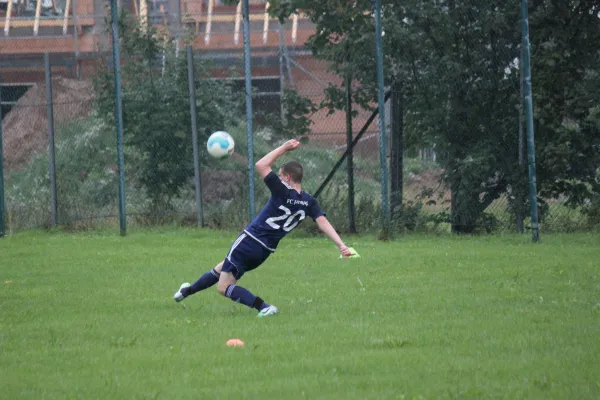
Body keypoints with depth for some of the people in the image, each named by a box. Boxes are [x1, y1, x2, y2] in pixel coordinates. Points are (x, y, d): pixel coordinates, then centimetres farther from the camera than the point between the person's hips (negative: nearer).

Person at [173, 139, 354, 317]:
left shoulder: (283, 192, -19)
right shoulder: (308, 203, -2)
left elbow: (261, 166, -19)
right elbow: (323, 223, -13)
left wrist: (284, 147, -12)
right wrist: (341, 245, -17)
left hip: (248, 241, -8)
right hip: (264, 253, 8)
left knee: (224, 286, -3)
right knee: (220, 270, 27)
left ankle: (263, 307, -18)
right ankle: (188, 291, 43)